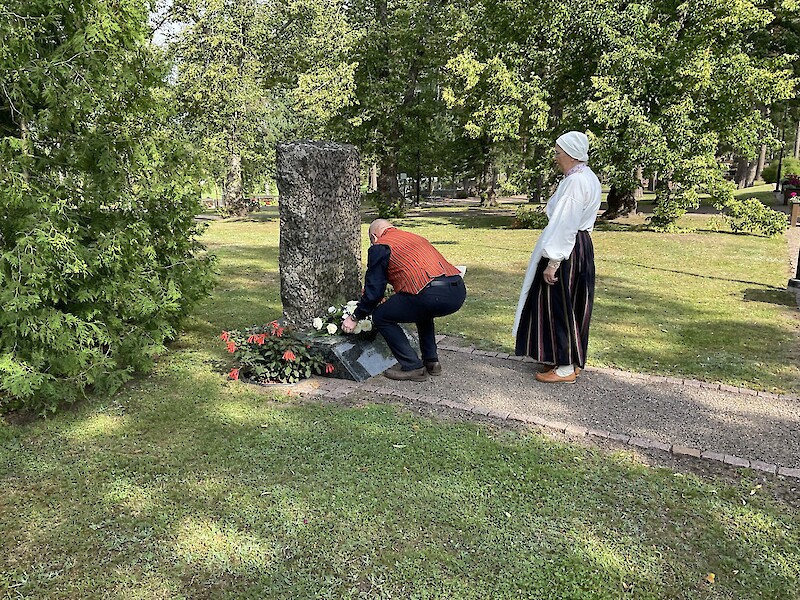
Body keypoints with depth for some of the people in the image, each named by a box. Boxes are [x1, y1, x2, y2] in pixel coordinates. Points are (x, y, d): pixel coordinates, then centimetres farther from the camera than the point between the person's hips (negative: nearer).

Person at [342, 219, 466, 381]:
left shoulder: (379, 248, 10)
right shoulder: (415, 237, 33)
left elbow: (374, 289, 9)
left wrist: (355, 318, 23)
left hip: (432, 295, -8)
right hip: (459, 291, 8)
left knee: (380, 317, 10)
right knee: (422, 310, 38)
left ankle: (412, 367, 9)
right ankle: (431, 361, 32)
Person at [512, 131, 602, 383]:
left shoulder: (575, 181, -19)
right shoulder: (589, 178, 13)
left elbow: (565, 226, -24)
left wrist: (552, 262, -23)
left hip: (566, 250, -10)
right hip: (581, 246, 10)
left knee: (559, 305, -1)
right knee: (571, 306, 16)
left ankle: (566, 368, 8)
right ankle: (572, 361, 26)